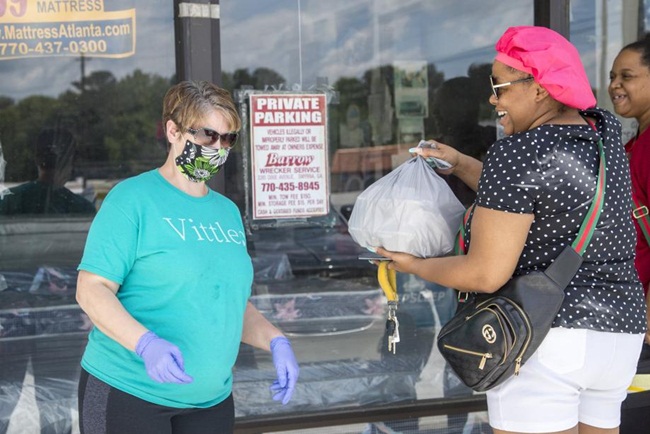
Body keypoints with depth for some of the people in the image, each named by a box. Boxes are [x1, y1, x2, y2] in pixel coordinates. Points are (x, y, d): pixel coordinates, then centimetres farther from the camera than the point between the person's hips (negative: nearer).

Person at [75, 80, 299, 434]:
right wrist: (146, 344, -28)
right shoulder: (133, 198, -8)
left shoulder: (227, 211, 12)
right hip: (127, 393, -6)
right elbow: (92, 289, -14)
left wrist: (276, 342, 3)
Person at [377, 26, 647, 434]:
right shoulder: (602, 131, 7)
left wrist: (415, 265, -1)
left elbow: (486, 274, -16)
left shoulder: (517, 153, -16)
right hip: (617, 332, 8)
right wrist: (460, 164, 19)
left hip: (545, 339, -8)